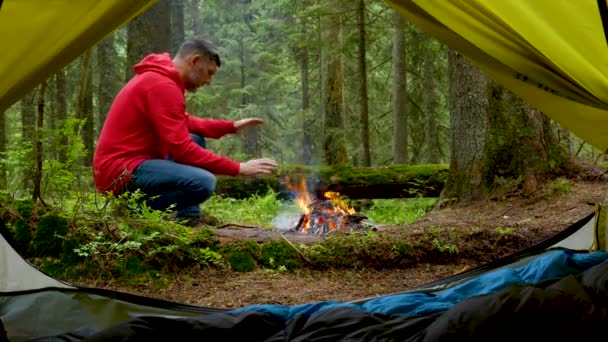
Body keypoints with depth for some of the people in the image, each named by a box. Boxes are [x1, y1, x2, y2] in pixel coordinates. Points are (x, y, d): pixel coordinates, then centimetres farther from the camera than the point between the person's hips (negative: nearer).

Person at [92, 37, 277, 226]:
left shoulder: (159, 78, 15)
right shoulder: (162, 85, -18)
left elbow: (185, 124, 28)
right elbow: (182, 149, -22)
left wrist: (232, 126, 20)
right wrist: (238, 168, -17)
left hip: (128, 162, 11)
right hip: (121, 172, -11)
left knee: (196, 140, 17)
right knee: (204, 182, -26)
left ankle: (187, 219, 6)